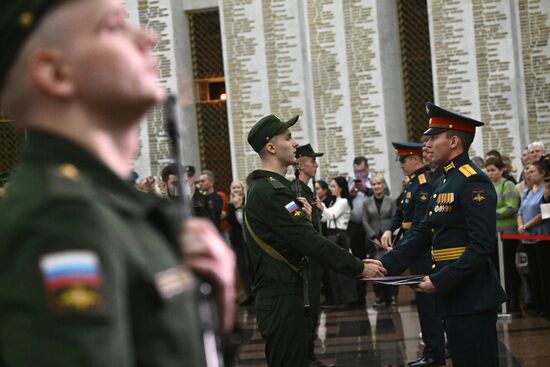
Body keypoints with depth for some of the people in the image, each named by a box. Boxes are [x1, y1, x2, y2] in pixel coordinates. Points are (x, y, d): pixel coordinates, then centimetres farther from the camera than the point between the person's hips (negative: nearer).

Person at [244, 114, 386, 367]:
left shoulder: (266, 188, 15)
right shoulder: (272, 192, -18)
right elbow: (311, 242, -22)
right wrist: (358, 268, -16)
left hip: (279, 295, 10)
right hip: (281, 298, -10)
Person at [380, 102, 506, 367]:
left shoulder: (474, 183, -15)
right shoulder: (444, 182, 14)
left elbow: (482, 246, -21)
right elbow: (422, 233, 12)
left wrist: (440, 281, -21)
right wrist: (385, 265, 1)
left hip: (472, 295, -9)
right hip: (453, 293, 9)